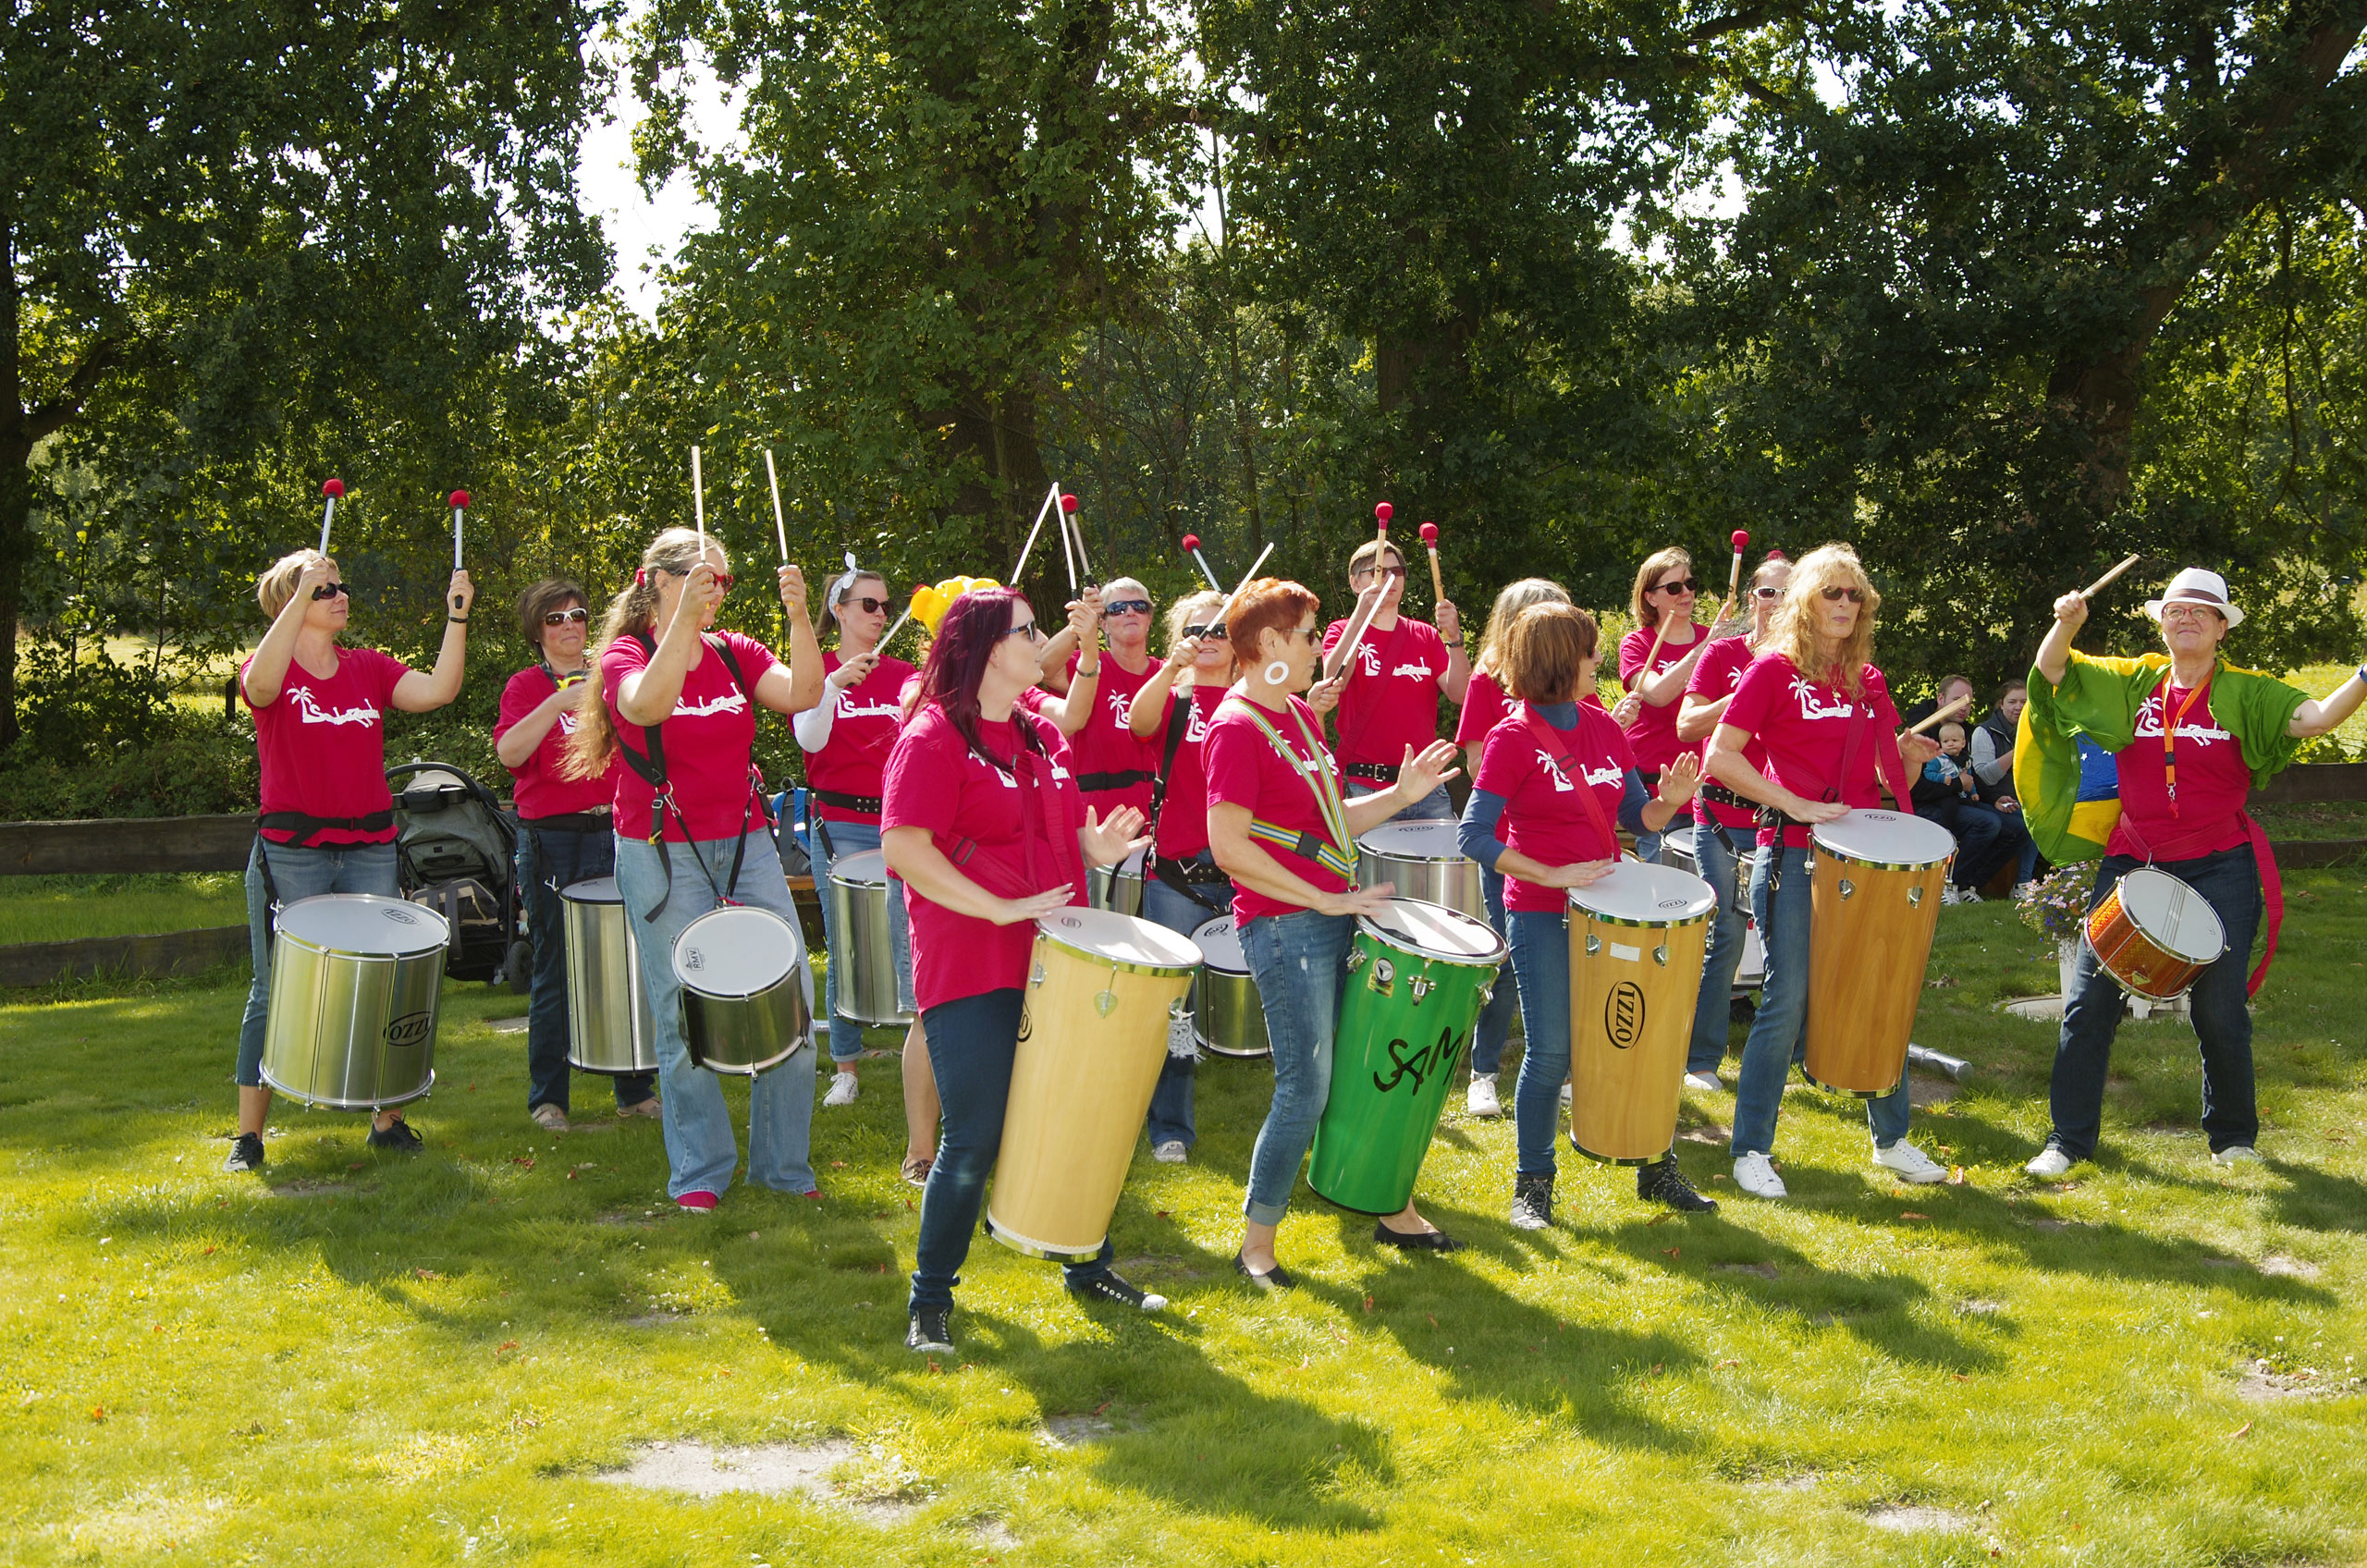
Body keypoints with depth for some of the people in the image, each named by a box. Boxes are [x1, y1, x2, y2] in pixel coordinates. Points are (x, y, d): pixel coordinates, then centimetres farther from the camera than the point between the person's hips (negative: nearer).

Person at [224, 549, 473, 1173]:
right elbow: (261, 684, -27)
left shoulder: (370, 668, 9)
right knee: (277, 991, 1)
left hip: (369, 850, 4)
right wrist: (301, 594, -32)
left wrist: (456, 617, -14)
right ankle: (248, 1136, 10)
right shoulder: (272, 669, -2)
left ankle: (388, 1120, 19)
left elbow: (438, 690, -5)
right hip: (291, 854, -4)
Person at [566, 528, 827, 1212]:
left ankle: (782, 1162, 16)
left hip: (746, 843, 4)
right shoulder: (624, 656, -5)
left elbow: (803, 694, -10)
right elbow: (646, 704, -29)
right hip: (663, 856, -4)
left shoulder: (736, 654, 6)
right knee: (686, 1017, 1)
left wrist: (799, 617, -23)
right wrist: (684, 618, -37)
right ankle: (699, 1171, 17)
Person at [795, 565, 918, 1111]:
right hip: (841, 828, -2)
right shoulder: (817, 670, 4)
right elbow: (810, 740, -10)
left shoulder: (904, 675, 11)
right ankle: (845, 1069, 11)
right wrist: (835, 683, -23)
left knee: (911, 945, -6)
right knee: (845, 952, 2)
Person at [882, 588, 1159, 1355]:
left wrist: (1097, 845, 1)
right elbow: (905, 848, -20)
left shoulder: (1042, 734, 12)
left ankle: (1088, 1268, 31)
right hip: (971, 969, -7)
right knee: (976, 1139, -4)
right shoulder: (933, 737, -11)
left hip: (1051, 963, 7)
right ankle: (931, 1299, 12)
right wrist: (1002, 910, -23)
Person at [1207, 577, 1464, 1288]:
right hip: (1285, 927, -9)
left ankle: (1393, 1210, 29)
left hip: (1335, 915, 9)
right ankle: (1256, 1241, 8)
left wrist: (1400, 796, 4)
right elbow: (1229, 844, -20)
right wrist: (1325, 901, -20)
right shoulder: (1236, 729, -14)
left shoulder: (1299, 715, 15)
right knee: (1306, 1089, -5)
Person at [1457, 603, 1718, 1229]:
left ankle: (1658, 1170, 24)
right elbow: (1475, 836, -15)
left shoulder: (1604, 728, 8)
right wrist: (1553, 875, -21)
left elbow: (1636, 818, 12)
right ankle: (1533, 1186, 13)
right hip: (1542, 915, -6)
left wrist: (1668, 802, -10)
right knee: (1551, 1052, -4)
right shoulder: (1514, 738, -10)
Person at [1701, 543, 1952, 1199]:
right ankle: (1751, 1150, 7)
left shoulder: (1868, 681, 13)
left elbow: (1888, 778, 17)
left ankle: (1892, 1140, 25)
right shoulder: (1774, 669, -4)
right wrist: (1795, 803, -17)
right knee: (1787, 1001, -4)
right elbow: (1720, 757, -12)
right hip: (1794, 859, -5)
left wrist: (1912, 755, -5)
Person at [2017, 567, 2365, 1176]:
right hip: (2133, 862, 2)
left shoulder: (2244, 693, 0)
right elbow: (2051, 670, 6)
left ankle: (2233, 1136, 24)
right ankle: (2068, 1139, 8)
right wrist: (2067, 623, -14)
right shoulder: (2134, 681, 7)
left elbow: (2316, 716, -14)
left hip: (2218, 869, -2)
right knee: (2088, 1000, -3)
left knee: (2221, 1011, 2)